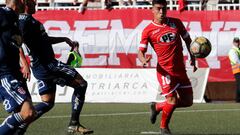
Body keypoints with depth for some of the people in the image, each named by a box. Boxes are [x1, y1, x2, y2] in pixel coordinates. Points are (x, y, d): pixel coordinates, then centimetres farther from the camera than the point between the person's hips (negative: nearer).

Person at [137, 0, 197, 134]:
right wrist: (144, 60, -29)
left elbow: (187, 39, 17)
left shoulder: (176, 23, 5)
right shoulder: (148, 31, -6)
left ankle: (157, 106, 28)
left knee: (188, 101, 6)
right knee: (172, 100, -12)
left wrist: (192, 57, 8)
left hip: (181, 69, 5)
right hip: (165, 71, -5)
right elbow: (141, 51, -6)